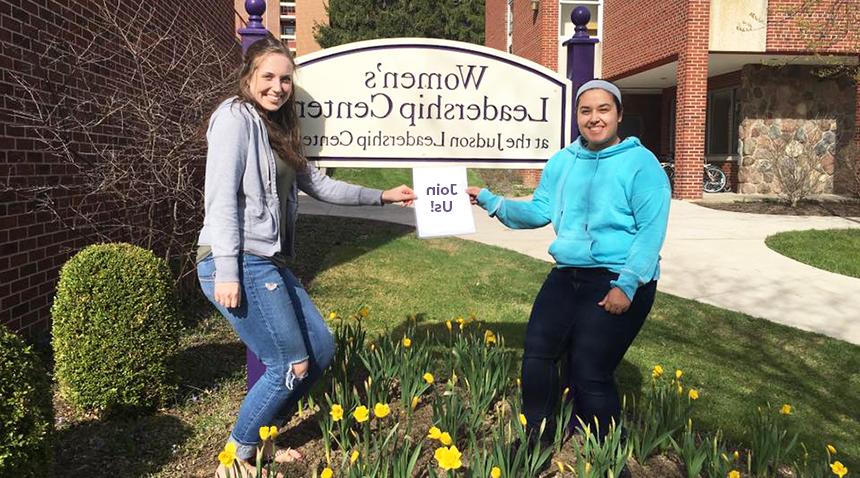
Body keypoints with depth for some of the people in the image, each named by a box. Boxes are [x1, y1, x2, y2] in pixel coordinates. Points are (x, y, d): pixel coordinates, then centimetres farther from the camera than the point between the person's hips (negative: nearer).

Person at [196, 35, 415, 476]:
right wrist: (226, 272, -22)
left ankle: (260, 438, 27)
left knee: (321, 349, 13)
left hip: (267, 263, 9)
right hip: (238, 264, -9)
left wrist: (382, 196, 27)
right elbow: (221, 197, -16)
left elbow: (319, 185, 25)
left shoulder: (276, 131, 20)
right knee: (291, 366, -4)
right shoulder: (235, 116, -7)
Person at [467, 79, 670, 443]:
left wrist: (626, 285, -20)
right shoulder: (563, 161, 9)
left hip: (618, 281, -6)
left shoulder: (640, 162, -8)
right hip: (567, 276, 6)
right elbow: (539, 211, 10)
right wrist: (488, 200, 1)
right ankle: (535, 437, 26)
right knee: (537, 353, 5)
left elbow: (652, 229, -13)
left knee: (589, 374, -4)